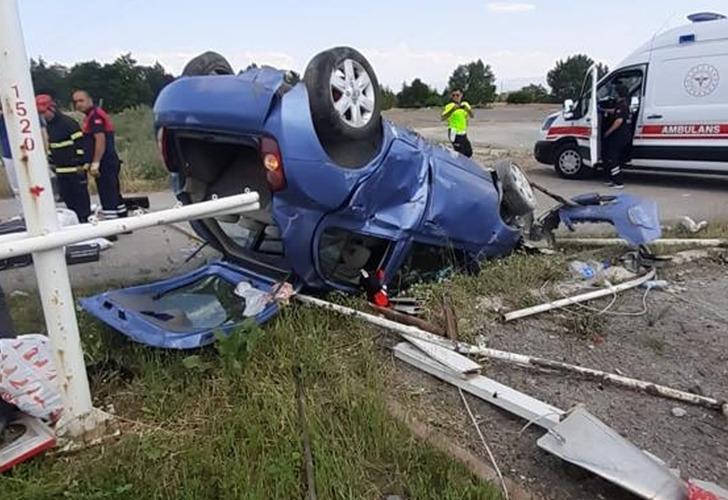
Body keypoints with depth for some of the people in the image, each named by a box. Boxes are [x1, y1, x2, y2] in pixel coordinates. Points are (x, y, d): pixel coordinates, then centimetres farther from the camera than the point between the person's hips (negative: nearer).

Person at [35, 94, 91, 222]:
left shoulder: (68, 122, -13)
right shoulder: (47, 126, 13)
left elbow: (80, 143, -16)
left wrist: (81, 164, -16)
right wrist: (51, 162, 21)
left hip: (75, 169, -8)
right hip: (60, 170, 8)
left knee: (81, 196, -3)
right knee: (66, 196, 10)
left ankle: (85, 220, 4)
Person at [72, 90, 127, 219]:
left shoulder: (95, 115, -10)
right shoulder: (93, 115, 21)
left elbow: (100, 140, -20)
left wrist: (95, 163, -21)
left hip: (105, 163, -11)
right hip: (110, 162, 11)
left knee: (107, 198, -10)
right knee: (115, 195, 15)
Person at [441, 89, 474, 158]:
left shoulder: (465, 104, 8)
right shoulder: (449, 106, -6)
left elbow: (472, 116, -4)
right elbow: (443, 118, -22)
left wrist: (467, 109, -23)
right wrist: (453, 109, -33)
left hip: (463, 133, 6)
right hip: (455, 133, -6)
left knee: (469, 153, 11)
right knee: (460, 154, -10)